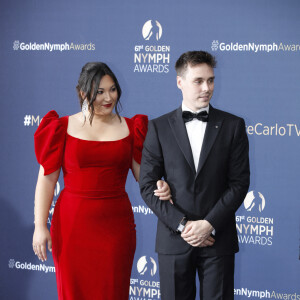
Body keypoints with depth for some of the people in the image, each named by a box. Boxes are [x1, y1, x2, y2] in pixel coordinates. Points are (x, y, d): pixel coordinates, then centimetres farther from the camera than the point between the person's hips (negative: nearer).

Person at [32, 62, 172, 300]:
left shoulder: (129, 128, 7)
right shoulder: (64, 127, 1)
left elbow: (142, 172, 7)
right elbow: (47, 179, -1)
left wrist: (159, 187, -15)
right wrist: (40, 226, -6)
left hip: (116, 224, 1)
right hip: (72, 224, -1)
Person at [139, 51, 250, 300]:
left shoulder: (233, 125, 4)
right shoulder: (159, 128, 4)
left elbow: (239, 182, -1)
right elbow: (148, 185, 0)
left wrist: (209, 224, -11)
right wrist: (181, 225, -10)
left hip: (218, 239, 0)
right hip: (174, 239, 0)